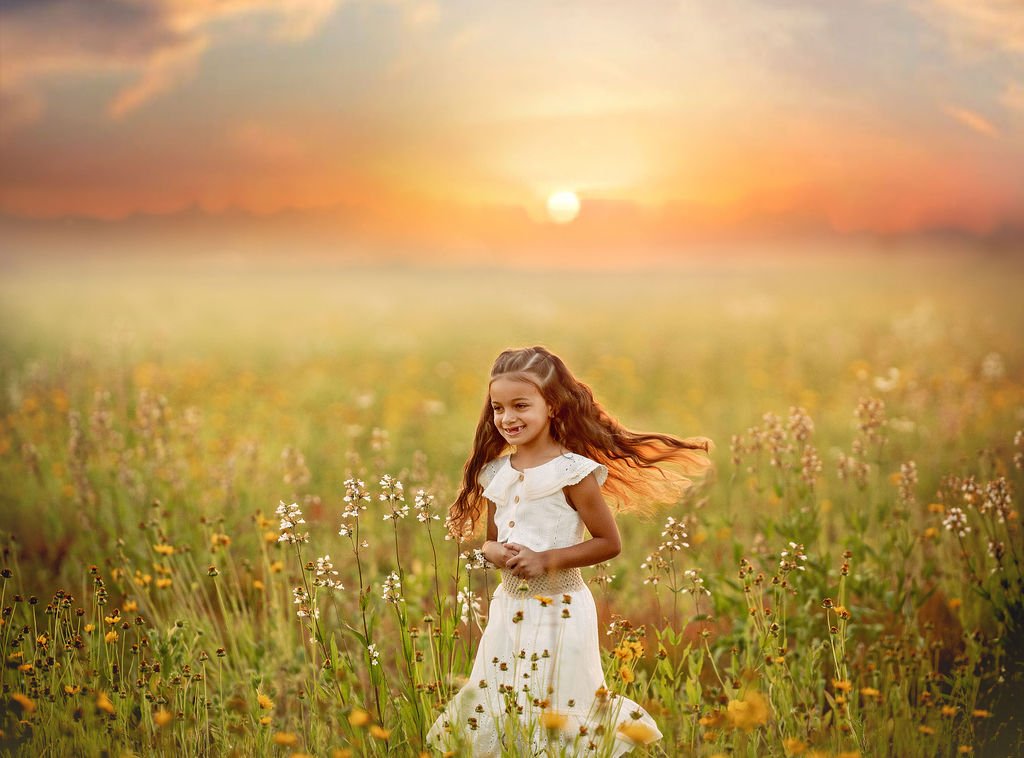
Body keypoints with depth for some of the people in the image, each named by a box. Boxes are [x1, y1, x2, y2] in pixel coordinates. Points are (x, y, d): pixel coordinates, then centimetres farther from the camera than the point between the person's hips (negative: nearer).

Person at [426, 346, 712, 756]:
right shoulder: (495, 472, 3)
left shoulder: (572, 472, -14)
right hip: (509, 609, 6)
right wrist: (496, 553, -10)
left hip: (559, 611, -6)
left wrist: (547, 559, -19)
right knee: (497, 708, 13)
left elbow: (609, 542, -12)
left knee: (556, 712, 3)